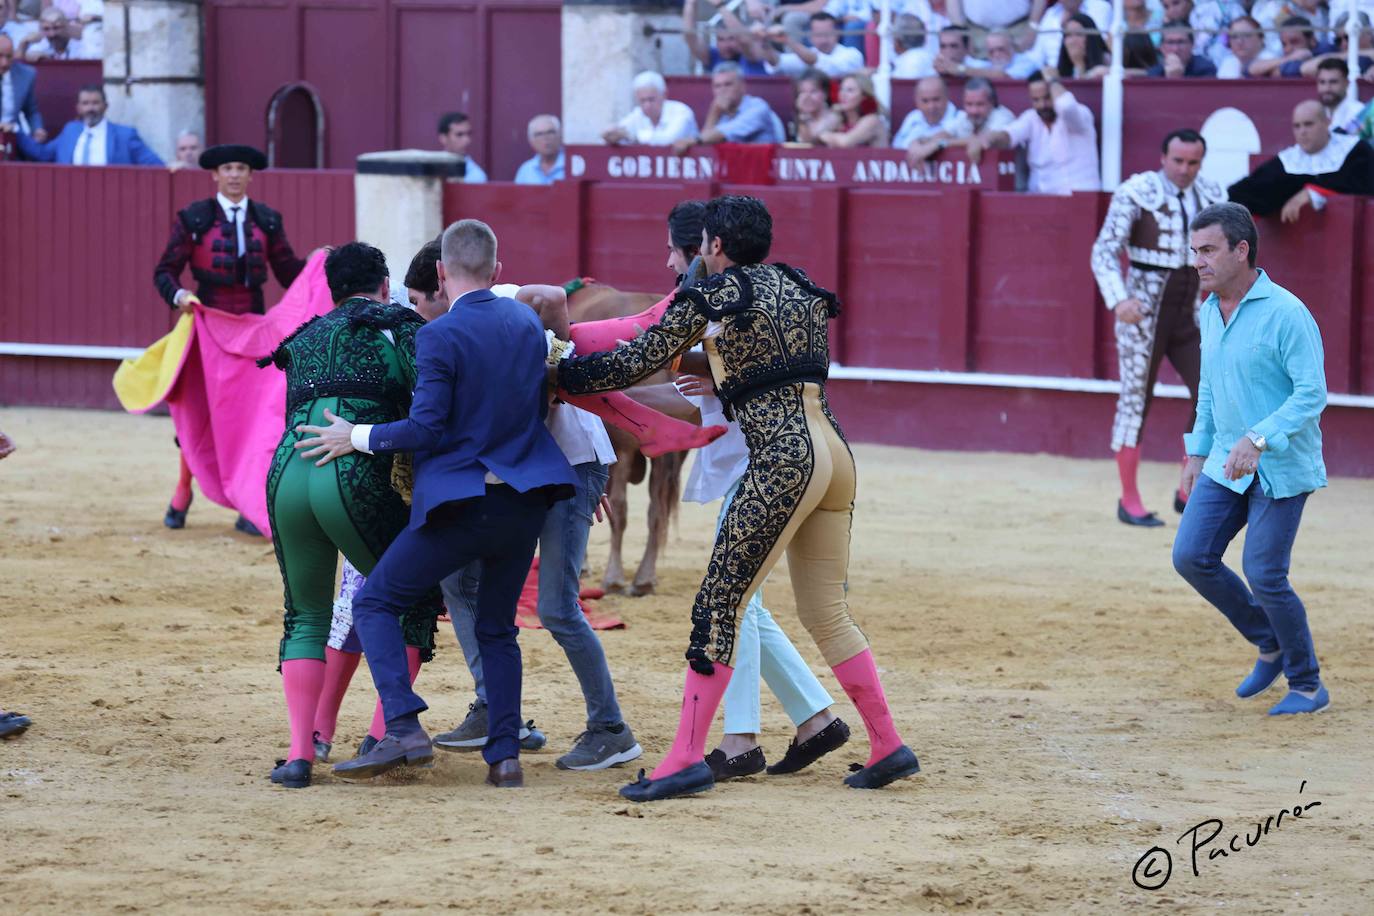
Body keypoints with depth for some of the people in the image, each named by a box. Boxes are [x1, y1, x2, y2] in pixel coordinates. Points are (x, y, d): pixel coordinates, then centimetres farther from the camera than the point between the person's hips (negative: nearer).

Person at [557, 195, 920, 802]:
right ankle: (888, 747, 16)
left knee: (718, 604, -5)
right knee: (826, 615, 17)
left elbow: (637, 362, 5)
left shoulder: (710, 297, -1)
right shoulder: (802, 289, 18)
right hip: (835, 450, 7)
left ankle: (687, 757, -10)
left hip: (782, 460, -7)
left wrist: (563, 374, 18)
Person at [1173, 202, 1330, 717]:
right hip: (1226, 462, 8)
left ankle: (1308, 687, 8)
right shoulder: (1211, 312, 7)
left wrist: (1258, 440, -31)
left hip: (1282, 466, -7)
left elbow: (1312, 394, -21)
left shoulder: (1286, 313, -18)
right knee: (1191, 557, -1)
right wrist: (1197, 455, 20)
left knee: (1264, 575, -10)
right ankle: (1271, 644, 18)